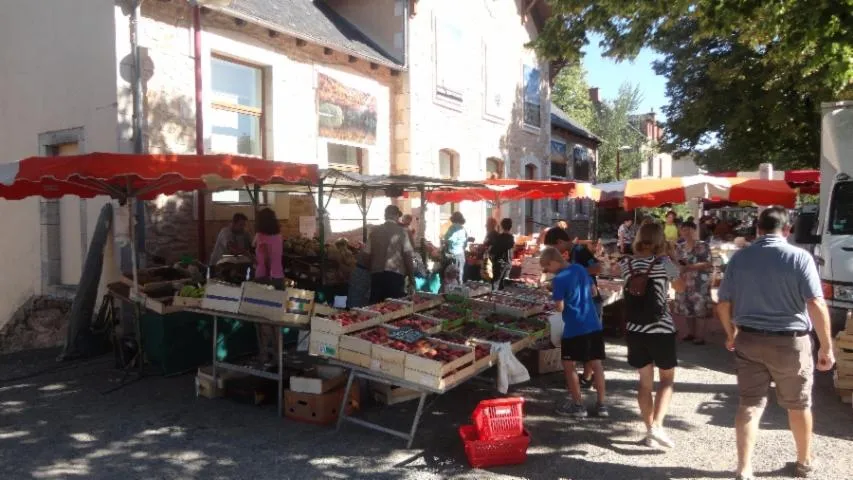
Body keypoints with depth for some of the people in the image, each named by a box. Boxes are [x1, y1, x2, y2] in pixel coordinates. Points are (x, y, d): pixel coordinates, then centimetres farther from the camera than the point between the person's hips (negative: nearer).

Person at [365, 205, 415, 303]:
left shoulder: (375, 231, 8)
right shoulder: (401, 231, -2)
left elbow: (367, 254, 7)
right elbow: (408, 255, -8)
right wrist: (411, 276, 0)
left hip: (376, 274, 4)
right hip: (395, 274, -4)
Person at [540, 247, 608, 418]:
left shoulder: (559, 279, -15)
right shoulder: (580, 269, 7)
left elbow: (560, 308, -12)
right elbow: (592, 290, 19)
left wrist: (557, 301, 7)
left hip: (574, 329, -7)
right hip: (594, 325, 7)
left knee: (569, 365, 7)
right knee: (596, 364, 11)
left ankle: (578, 405, 10)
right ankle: (601, 404, 16)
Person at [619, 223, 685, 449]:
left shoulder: (626, 263, 0)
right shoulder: (663, 262, -8)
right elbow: (680, 286, 9)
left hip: (635, 330, 3)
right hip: (660, 330, -3)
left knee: (645, 380, 14)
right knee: (667, 378, 12)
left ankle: (649, 430, 18)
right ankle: (656, 424, -2)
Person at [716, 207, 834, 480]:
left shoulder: (739, 258, 1)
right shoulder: (799, 257, -9)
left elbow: (723, 304, 4)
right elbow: (816, 305, -15)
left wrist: (731, 333, 19)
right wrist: (826, 346, -7)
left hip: (749, 340, 2)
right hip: (789, 341, -2)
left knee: (750, 404, 8)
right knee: (799, 405, 18)